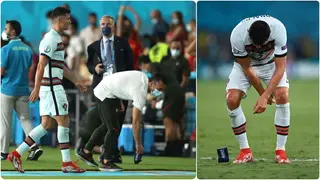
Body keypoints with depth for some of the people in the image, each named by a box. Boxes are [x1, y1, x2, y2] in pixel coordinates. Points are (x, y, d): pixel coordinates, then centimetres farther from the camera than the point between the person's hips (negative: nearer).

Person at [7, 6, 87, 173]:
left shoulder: (56, 38, 18)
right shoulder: (51, 39, -14)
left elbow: (61, 66, 27)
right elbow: (41, 66, -19)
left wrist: (76, 82, 26)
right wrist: (36, 89, -23)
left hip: (51, 87, 10)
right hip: (51, 86, -10)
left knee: (46, 125, 8)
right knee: (64, 122, -4)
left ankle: (17, 154, 8)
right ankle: (67, 163, 0)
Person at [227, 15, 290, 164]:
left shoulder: (278, 30, -36)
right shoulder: (237, 35, -36)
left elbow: (280, 68, -30)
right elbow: (246, 68, -21)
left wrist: (265, 97, -36)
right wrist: (262, 93, -16)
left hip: (272, 63, 0)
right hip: (246, 64, 0)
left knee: (282, 96, -23)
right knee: (232, 100, -20)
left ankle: (281, 151, -11)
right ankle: (245, 151, -6)